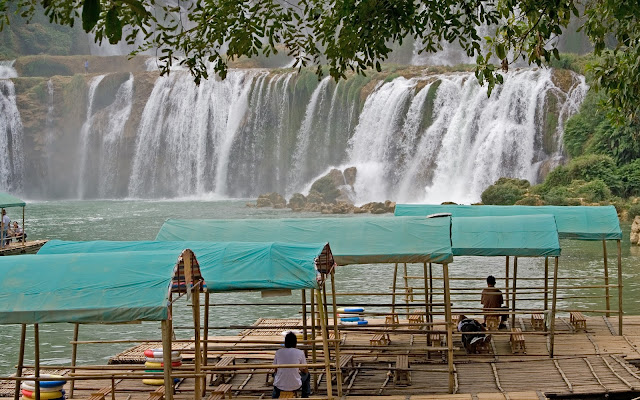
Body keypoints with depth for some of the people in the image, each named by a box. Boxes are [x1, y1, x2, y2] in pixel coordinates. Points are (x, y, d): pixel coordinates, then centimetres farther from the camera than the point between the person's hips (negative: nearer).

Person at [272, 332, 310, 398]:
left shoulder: (278, 352, -2)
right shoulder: (300, 353, -8)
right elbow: (305, 371, 5)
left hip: (279, 386, 2)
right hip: (295, 386, -2)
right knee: (307, 375, 29)